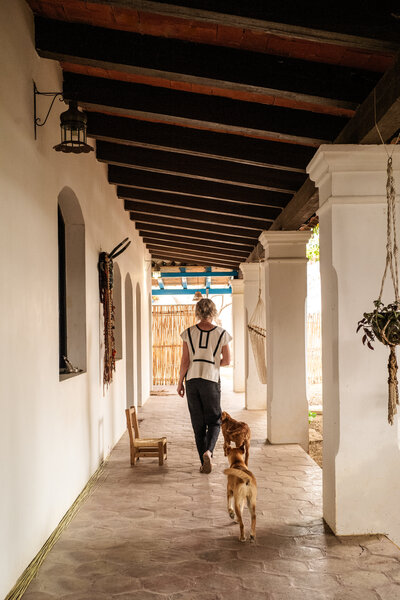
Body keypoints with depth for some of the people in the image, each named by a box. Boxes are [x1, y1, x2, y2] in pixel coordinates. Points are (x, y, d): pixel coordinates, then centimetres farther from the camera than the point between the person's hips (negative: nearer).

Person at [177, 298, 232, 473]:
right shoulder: (221, 333, -3)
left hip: (192, 380, 1)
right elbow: (227, 361, 2)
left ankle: (204, 462, 12)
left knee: (198, 423, 10)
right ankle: (208, 451, -15)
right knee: (214, 420, 11)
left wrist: (180, 382, 8)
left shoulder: (189, 333, -2)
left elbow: (185, 361, -2)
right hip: (211, 380, -1)